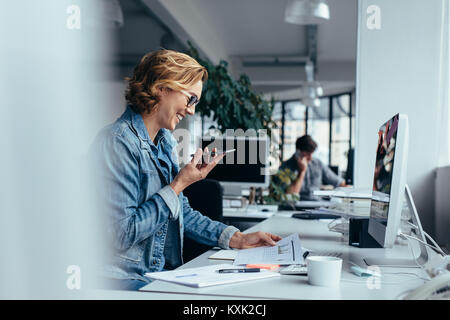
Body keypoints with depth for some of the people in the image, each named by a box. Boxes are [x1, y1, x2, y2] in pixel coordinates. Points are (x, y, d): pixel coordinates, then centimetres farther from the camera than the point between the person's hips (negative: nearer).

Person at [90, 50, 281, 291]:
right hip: (127, 279, -8)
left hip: (164, 273, 8)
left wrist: (237, 239, 10)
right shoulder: (119, 141, -16)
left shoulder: (166, 141, 13)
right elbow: (122, 234, -21)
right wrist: (179, 184, -14)